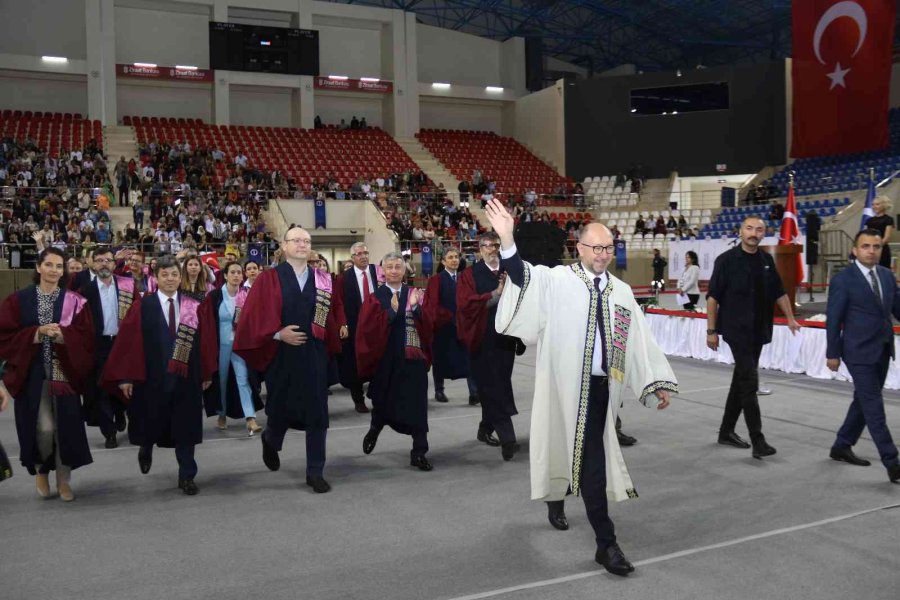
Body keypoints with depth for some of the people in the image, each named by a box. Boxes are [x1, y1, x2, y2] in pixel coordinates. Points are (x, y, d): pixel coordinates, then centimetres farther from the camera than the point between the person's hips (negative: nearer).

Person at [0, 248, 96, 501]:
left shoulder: (74, 301, 3)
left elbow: (86, 337, -3)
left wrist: (62, 334, -20)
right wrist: (38, 333, -16)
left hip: (65, 373, 1)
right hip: (32, 374, -1)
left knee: (64, 427, 3)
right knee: (43, 428, -5)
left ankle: (64, 480, 19)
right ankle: (40, 469, 25)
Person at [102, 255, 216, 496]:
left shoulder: (194, 307, 1)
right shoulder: (142, 306, -4)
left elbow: (206, 341, 3)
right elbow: (127, 341, -6)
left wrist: (206, 373, 2)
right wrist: (125, 377, -10)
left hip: (186, 377, 1)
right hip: (152, 377, -1)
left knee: (185, 429, 4)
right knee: (152, 422, 14)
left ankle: (187, 476, 16)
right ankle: (146, 448, 48)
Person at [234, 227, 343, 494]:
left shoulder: (322, 280, 5)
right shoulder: (269, 279, -4)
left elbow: (331, 316, 8)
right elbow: (254, 316, -8)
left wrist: (331, 346, 2)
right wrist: (278, 334, -18)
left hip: (314, 355, 2)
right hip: (281, 355, -2)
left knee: (317, 413, 2)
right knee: (281, 409, 13)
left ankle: (315, 472, 13)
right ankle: (270, 440, 48)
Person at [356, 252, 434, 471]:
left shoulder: (414, 294, 4)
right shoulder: (375, 298, -1)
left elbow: (427, 325, -4)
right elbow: (368, 329, -14)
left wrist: (415, 307, -20)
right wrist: (391, 311, -22)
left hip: (413, 358, 1)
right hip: (386, 359, -1)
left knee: (417, 406, -1)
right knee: (384, 402, 13)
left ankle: (419, 453, 6)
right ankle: (374, 429, 45)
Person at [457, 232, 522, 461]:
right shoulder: (470, 275, -1)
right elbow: (465, 304, -14)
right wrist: (495, 294, -17)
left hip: (505, 337, 5)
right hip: (482, 339, -5)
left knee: (497, 388, 11)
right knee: (494, 389, -7)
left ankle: (486, 429, 27)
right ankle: (507, 438, -10)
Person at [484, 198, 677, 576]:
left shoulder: (621, 291, 8)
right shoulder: (557, 280, -6)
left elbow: (640, 339, 10)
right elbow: (522, 277, -23)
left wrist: (657, 383, 8)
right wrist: (507, 240, -40)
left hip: (601, 386, 4)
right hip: (566, 384, -4)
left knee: (591, 457, 11)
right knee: (591, 459, 4)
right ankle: (606, 542, 18)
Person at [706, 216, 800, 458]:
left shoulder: (766, 261, 9)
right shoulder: (727, 260, -7)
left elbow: (779, 292, 19)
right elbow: (713, 297, -7)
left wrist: (790, 318, 14)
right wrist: (711, 330, -9)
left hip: (758, 331, 6)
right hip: (736, 331, -6)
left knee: (741, 380, 13)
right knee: (749, 382, -12)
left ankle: (726, 431, 25)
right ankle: (757, 440, -10)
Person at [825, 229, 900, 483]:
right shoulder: (843, 280, -11)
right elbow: (833, 319, -9)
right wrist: (833, 353, -8)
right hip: (859, 353, -7)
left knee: (864, 401, 16)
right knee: (874, 407, -6)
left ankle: (842, 446, 31)